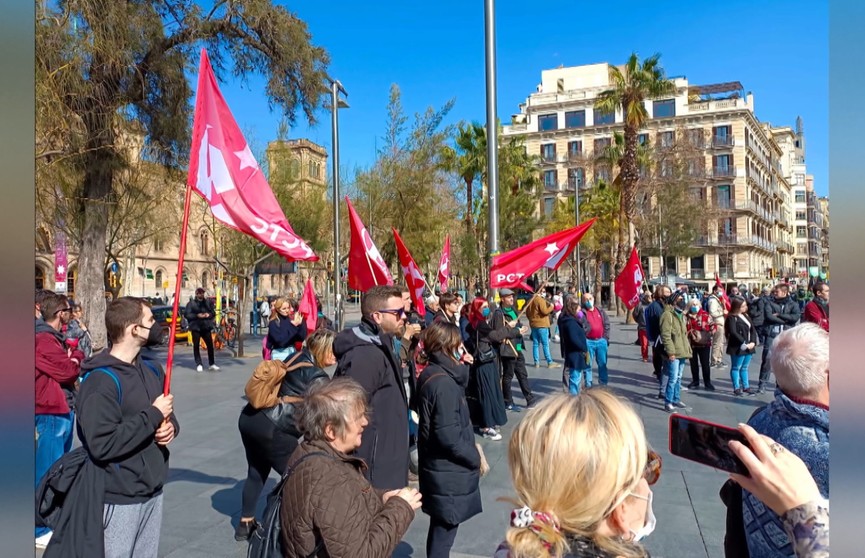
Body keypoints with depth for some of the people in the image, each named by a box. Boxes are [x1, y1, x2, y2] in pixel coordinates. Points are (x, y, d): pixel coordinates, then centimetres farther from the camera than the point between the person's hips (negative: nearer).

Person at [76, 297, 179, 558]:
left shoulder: (152, 369, 7)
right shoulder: (100, 381, -19)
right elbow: (102, 444, -27)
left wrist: (170, 426, -5)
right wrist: (153, 415, -20)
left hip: (153, 490, 8)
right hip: (120, 499, -8)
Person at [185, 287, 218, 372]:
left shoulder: (208, 302, 10)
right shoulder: (191, 304, 0)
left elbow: (213, 312, 13)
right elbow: (188, 315, -6)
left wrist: (209, 314, -8)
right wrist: (197, 315, -18)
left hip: (206, 327, 2)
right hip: (195, 328, -2)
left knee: (210, 345, 2)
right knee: (196, 346, 1)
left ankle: (211, 364, 12)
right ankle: (198, 365, 9)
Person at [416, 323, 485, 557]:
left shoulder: (432, 374, 4)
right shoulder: (442, 383, -24)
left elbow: (458, 391, 18)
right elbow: (448, 436, -26)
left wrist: (462, 367, 3)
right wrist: (475, 458, -12)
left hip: (440, 467, 9)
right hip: (449, 471, -9)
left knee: (441, 526, 23)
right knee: (444, 529, 6)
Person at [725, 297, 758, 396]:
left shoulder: (745, 316, 12)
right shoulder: (732, 318, -13)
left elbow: (753, 329, 10)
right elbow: (733, 333, -20)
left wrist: (753, 342, -4)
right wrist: (744, 344, -19)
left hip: (748, 346, 8)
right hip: (738, 347, -8)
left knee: (744, 368, 16)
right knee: (736, 368, 2)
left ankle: (746, 387, 24)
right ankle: (737, 388, 8)